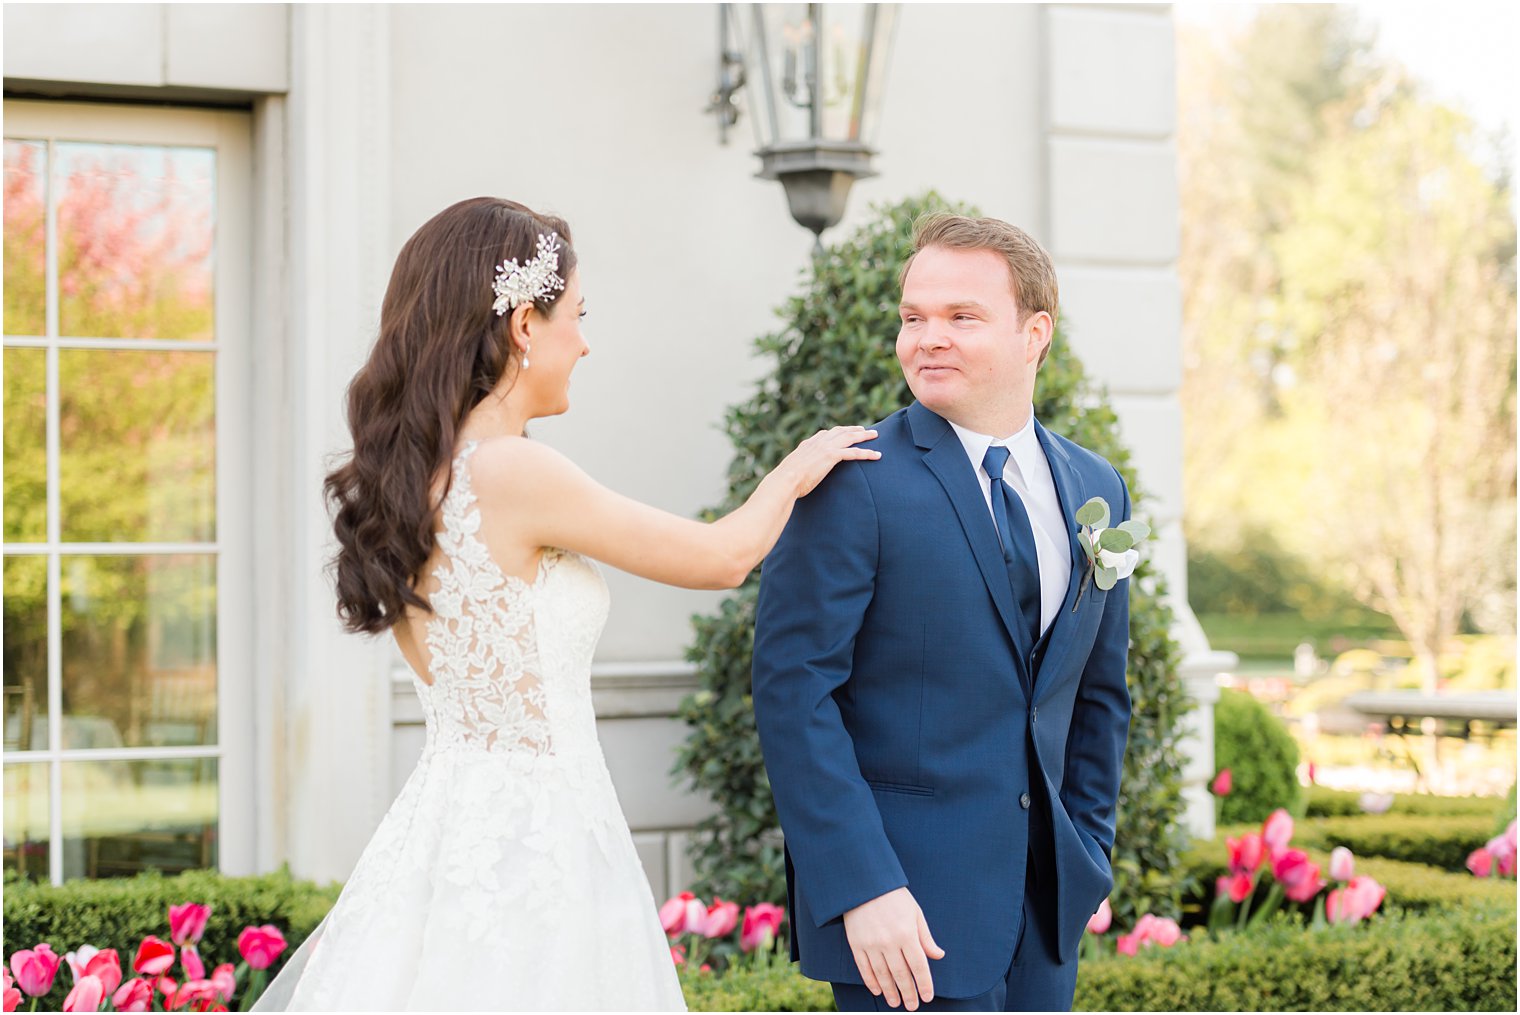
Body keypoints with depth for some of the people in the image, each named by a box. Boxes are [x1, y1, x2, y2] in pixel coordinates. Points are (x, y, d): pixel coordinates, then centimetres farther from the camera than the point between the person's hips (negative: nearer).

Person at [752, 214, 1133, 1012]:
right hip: (908, 899, -6)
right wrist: (860, 888, -19)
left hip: (1045, 898, 6)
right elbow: (793, 690, -14)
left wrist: (1088, 854, 13)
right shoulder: (854, 483, -10)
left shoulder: (1096, 490, 9)